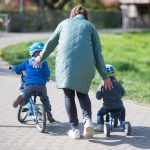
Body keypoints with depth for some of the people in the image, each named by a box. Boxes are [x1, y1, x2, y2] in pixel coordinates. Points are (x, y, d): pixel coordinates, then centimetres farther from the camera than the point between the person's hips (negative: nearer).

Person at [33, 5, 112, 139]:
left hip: (65, 62, 0)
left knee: (69, 96, 10)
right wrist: (105, 77, 16)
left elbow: (51, 43, 29)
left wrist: (41, 58, 46)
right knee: (82, 93, 16)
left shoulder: (64, 23, 22)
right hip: (85, 64, 0)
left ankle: (75, 129, 5)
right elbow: (97, 53, 14)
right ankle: (87, 119, -8)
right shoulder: (90, 26, 18)